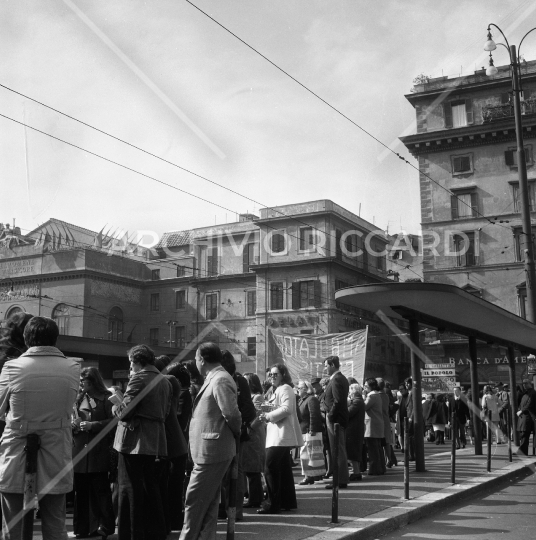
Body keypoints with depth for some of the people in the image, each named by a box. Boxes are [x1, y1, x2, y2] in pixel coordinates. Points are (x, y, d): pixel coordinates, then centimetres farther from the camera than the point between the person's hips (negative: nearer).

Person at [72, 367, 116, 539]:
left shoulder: (106, 398, -4)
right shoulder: (77, 399, 13)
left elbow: (113, 420, -9)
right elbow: (70, 420, 18)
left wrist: (92, 425, -15)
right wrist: (72, 424, -4)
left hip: (98, 452, -5)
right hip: (79, 452, 5)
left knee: (100, 490, 0)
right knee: (81, 491, 9)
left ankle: (105, 526, 10)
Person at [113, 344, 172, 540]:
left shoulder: (138, 379, -14)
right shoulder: (164, 381, 11)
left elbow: (124, 411, -18)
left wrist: (115, 407, 2)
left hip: (134, 438, -8)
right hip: (154, 440, 8)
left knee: (130, 487, 1)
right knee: (150, 485, 16)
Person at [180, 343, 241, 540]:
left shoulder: (220, 381, -18)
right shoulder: (213, 379, 13)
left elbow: (232, 414, -23)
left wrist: (235, 434, -7)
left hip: (211, 451, -10)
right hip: (210, 450, 10)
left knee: (194, 500, -1)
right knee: (208, 502, 15)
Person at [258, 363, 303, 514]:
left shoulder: (285, 389, -9)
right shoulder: (277, 390, 23)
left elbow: (286, 408, -22)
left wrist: (269, 416, -17)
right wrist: (267, 415, 13)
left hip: (281, 436, -11)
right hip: (278, 436, 11)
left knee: (270, 469, -12)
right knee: (284, 469, 13)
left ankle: (273, 504, -10)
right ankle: (288, 502, 19)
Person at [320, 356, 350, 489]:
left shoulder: (336, 380, -16)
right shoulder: (342, 378, 15)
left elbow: (337, 401, -23)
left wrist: (330, 417, -17)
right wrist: (327, 409, 14)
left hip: (335, 420, -10)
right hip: (340, 419, 10)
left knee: (337, 450, -5)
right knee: (340, 450, 14)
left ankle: (341, 480, -1)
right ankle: (342, 478, 20)